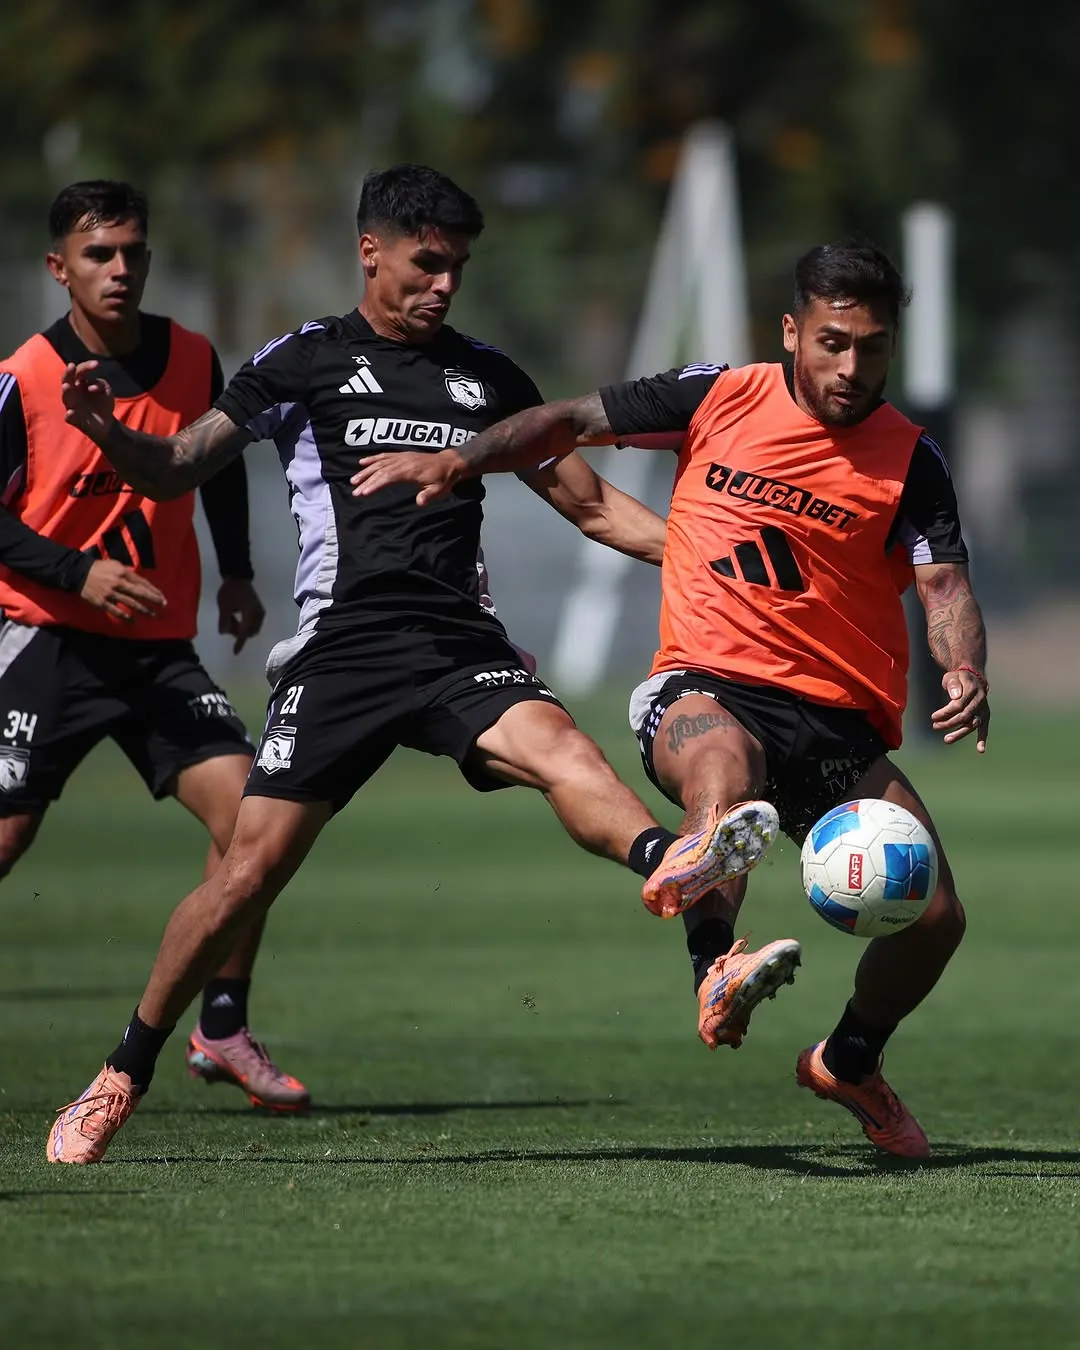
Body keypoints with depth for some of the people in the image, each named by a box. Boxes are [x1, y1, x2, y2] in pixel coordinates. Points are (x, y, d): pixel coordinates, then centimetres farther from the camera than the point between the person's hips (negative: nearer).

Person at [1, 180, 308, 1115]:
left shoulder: (193, 361, 2)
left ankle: (223, 1030, 2)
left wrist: (235, 573, 13)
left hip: (162, 643, 4)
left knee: (249, 810, -10)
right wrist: (79, 573, -19)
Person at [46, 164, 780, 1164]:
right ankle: (123, 1075, 10)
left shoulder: (486, 377, 19)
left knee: (555, 743, -29)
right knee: (252, 868, -7)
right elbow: (175, 470, 7)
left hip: (460, 646, 3)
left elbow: (592, 506, 24)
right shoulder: (307, 362, 8)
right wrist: (109, 433, -15)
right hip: (342, 648, -2)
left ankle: (665, 864, -61)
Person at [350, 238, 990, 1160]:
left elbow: (944, 582, -6)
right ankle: (716, 972, -58)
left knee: (935, 915, -8)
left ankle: (849, 1064, 21)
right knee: (725, 766, -40)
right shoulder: (720, 399, 5)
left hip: (840, 717, 2)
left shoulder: (909, 458, 3)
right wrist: (461, 460, 1)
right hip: (704, 683, -2)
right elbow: (578, 423, 13)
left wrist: (966, 672, -26)